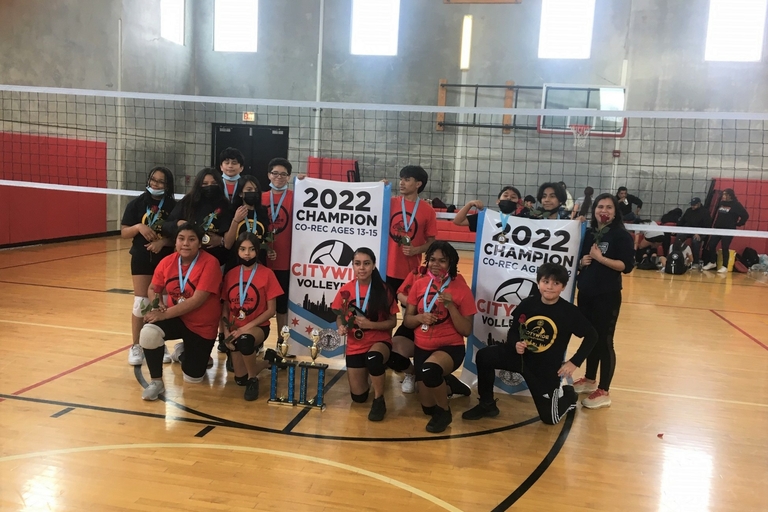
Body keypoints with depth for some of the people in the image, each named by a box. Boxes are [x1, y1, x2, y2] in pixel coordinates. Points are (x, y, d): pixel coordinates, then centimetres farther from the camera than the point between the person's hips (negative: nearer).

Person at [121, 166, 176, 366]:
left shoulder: (173, 206, -3)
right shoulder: (136, 204, 0)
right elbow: (124, 232, 1)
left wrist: (163, 242, -20)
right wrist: (138, 227, -18)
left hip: (165, 259, 0)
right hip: (142, 258, 0)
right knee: (140, 303, 2)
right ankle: (136, 346, 13)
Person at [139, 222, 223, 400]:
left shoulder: (210, 263, -23)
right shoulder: (167, 262, -7)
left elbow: (197, 300, -27)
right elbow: (153, 289, 5)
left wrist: (165, 314, -29)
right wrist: (158, 305, -17)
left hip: (202, 326, -2)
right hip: (176, 318, 3)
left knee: (193, 377, 5)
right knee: (149, 331, -32)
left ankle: (182, 352, 42)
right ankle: (156, 382, -10)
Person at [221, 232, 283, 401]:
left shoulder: (267, 274, -11)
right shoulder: (230, 274, 1)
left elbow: (271, 310, -11)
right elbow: (225, 307, 6)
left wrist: (246, 327, -19)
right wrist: (226, 332, -8)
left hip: (258, 328, -4)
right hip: (236, 330, 5)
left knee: (245, 340, -40)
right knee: (240, 379, 5)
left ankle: (253, 379, -13)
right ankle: (268, 358, 35)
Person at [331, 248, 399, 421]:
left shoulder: (383, 290, -12)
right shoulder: (345, 290, -6)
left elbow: (392, 322, -7)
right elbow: (340, 316, 9)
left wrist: (370, 324, -22)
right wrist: (341, 326, -13)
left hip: (380, 341, -3)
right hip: (355, 345, 3)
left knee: (373, 358, -40)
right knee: (358, 397, 4)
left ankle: (379, 401, -14)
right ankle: (369, 371, 38)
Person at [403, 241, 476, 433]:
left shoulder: (461, 288, -11)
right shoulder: (419, 284, -1)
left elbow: (466, 330, -12)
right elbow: (407, 320, 3)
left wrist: (450, 305, -23)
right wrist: (420, 318, -18)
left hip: (450, 347, -4)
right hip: (422, 347, 5)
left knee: (429, 370, -38)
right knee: (428, 407, 9)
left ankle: (444, 412, -9)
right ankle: (444, 383, 43)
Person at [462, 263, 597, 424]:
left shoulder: (569, 312, -14)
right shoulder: (527, 304, -8)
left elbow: (591, 336, -3)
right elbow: (513, 331, 2)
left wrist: (574, 362, -8)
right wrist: (515, 344, -21)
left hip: (547, 367, -2)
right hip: (521, 354, 2)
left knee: (549, 418, 3)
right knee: (484, 356, -19)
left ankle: (568, 394, 38)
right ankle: (487, 404, 1)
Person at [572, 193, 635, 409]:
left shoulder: (621, 235, -8)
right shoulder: (589, 234, 11)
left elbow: (627, 266, -17)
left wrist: (600, 258, -21)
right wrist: (582, 262, -3)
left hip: (607, 295, -6)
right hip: (586, 293, 6)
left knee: (604, 340, -2)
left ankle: (603, 392, 5)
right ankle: (590, 380, 31)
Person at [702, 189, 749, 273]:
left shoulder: (736, 205, -7)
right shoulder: (721, 203, 10)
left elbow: (745, 215, -10)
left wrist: (738, 224, -8)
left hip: (728, 230, -6)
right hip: (717, 228, 6)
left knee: (725, 248, -4)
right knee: (711, 245, 4)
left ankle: (725, 266, 5)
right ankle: (712, 262, 22)